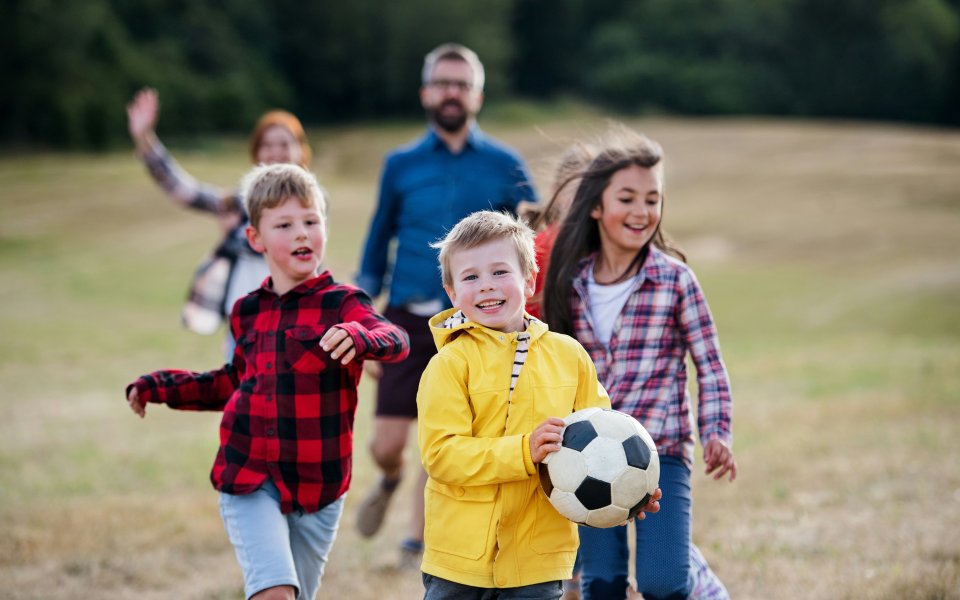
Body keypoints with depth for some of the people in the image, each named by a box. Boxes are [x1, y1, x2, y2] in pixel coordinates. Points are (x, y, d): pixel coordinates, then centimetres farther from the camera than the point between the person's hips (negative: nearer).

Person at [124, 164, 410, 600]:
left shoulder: (342, 304, -7)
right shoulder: (248, 311, 6)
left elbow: (396, 340, -27)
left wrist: (358, 337, -49)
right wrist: (158, 387, 22)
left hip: (318, 487, -1)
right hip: (249, 478, 1)